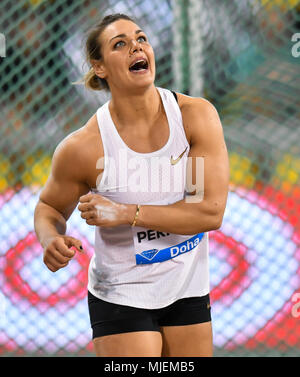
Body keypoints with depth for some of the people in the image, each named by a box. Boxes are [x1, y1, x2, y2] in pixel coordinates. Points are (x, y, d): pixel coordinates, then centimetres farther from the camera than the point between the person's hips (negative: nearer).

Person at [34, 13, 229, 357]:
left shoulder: (197, 116, -12)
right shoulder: (82, 147, -16)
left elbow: (211, 211, -17)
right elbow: (49, 207, 2)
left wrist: (125, 213, -24)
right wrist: (51, 240, -21)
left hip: (188, 290, 3)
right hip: (121, 298, -3)